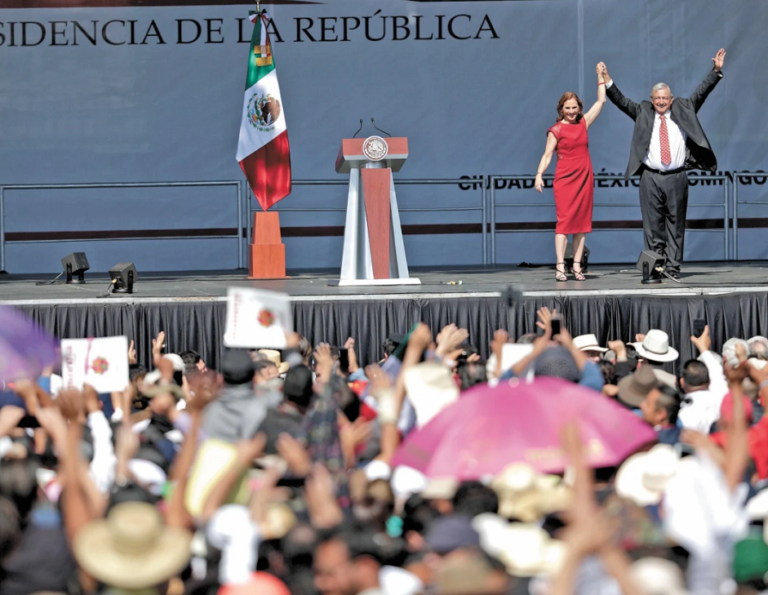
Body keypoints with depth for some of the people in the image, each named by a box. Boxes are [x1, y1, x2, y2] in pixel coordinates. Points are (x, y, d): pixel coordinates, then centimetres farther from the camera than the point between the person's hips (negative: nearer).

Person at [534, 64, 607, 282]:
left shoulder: (583, 123, 9)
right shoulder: (556, 130, -1)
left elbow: (600, 101, 14)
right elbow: (547, 155, -3)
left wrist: (600, 76, 12)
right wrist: (539, 175, -17)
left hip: (584, 178, 4)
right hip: (565, 179, -4)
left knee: (582, 222, 3)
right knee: (564, 221, -9)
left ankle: (577, 266, 5)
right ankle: (560, 266, -13)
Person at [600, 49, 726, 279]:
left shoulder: (683, 111, 13)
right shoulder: (643, 113, 11)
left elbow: (700, 93, 10)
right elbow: (622, 101, 7)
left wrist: (716, 71, 2)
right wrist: (607, 82, -4)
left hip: (677, 178, 0)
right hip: (651, 178, 0)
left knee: (675, 225, 2)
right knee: (653, 226, 0)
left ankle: (673, 268, 5)